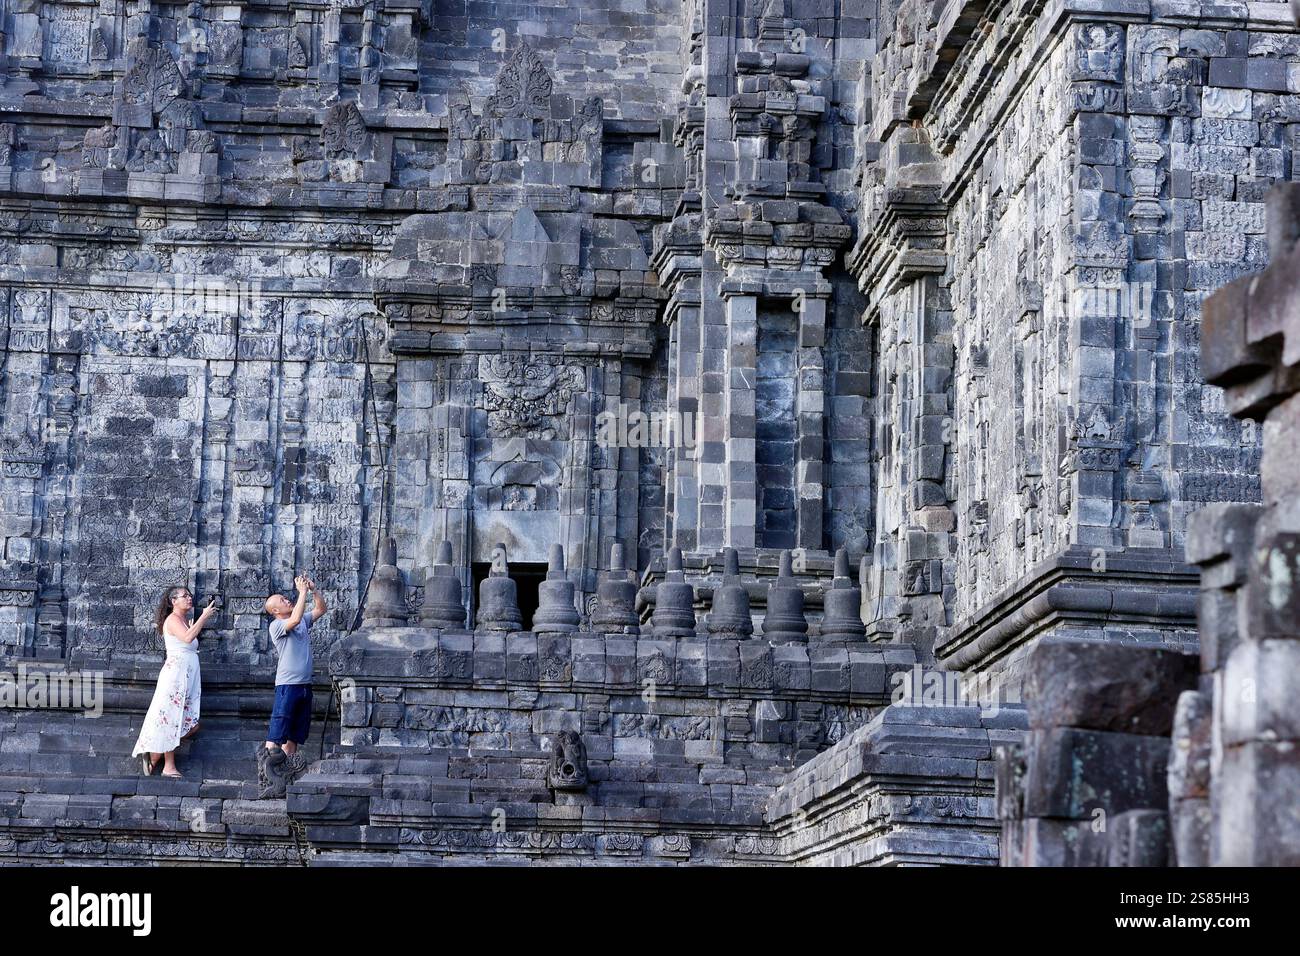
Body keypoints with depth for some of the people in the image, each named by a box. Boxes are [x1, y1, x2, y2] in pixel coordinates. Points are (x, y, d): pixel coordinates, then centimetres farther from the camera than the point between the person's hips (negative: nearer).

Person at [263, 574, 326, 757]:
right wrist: (303, 591, -19)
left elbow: (321, 609, 18)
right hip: (287, 685, -7)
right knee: (277, 733, -12)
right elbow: (295, 619, -24)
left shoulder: (303, 621, 15)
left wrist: (314, 589, 1)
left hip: (305, 685, 7)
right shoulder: (276, 626, -8)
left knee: (295, 735, 9)